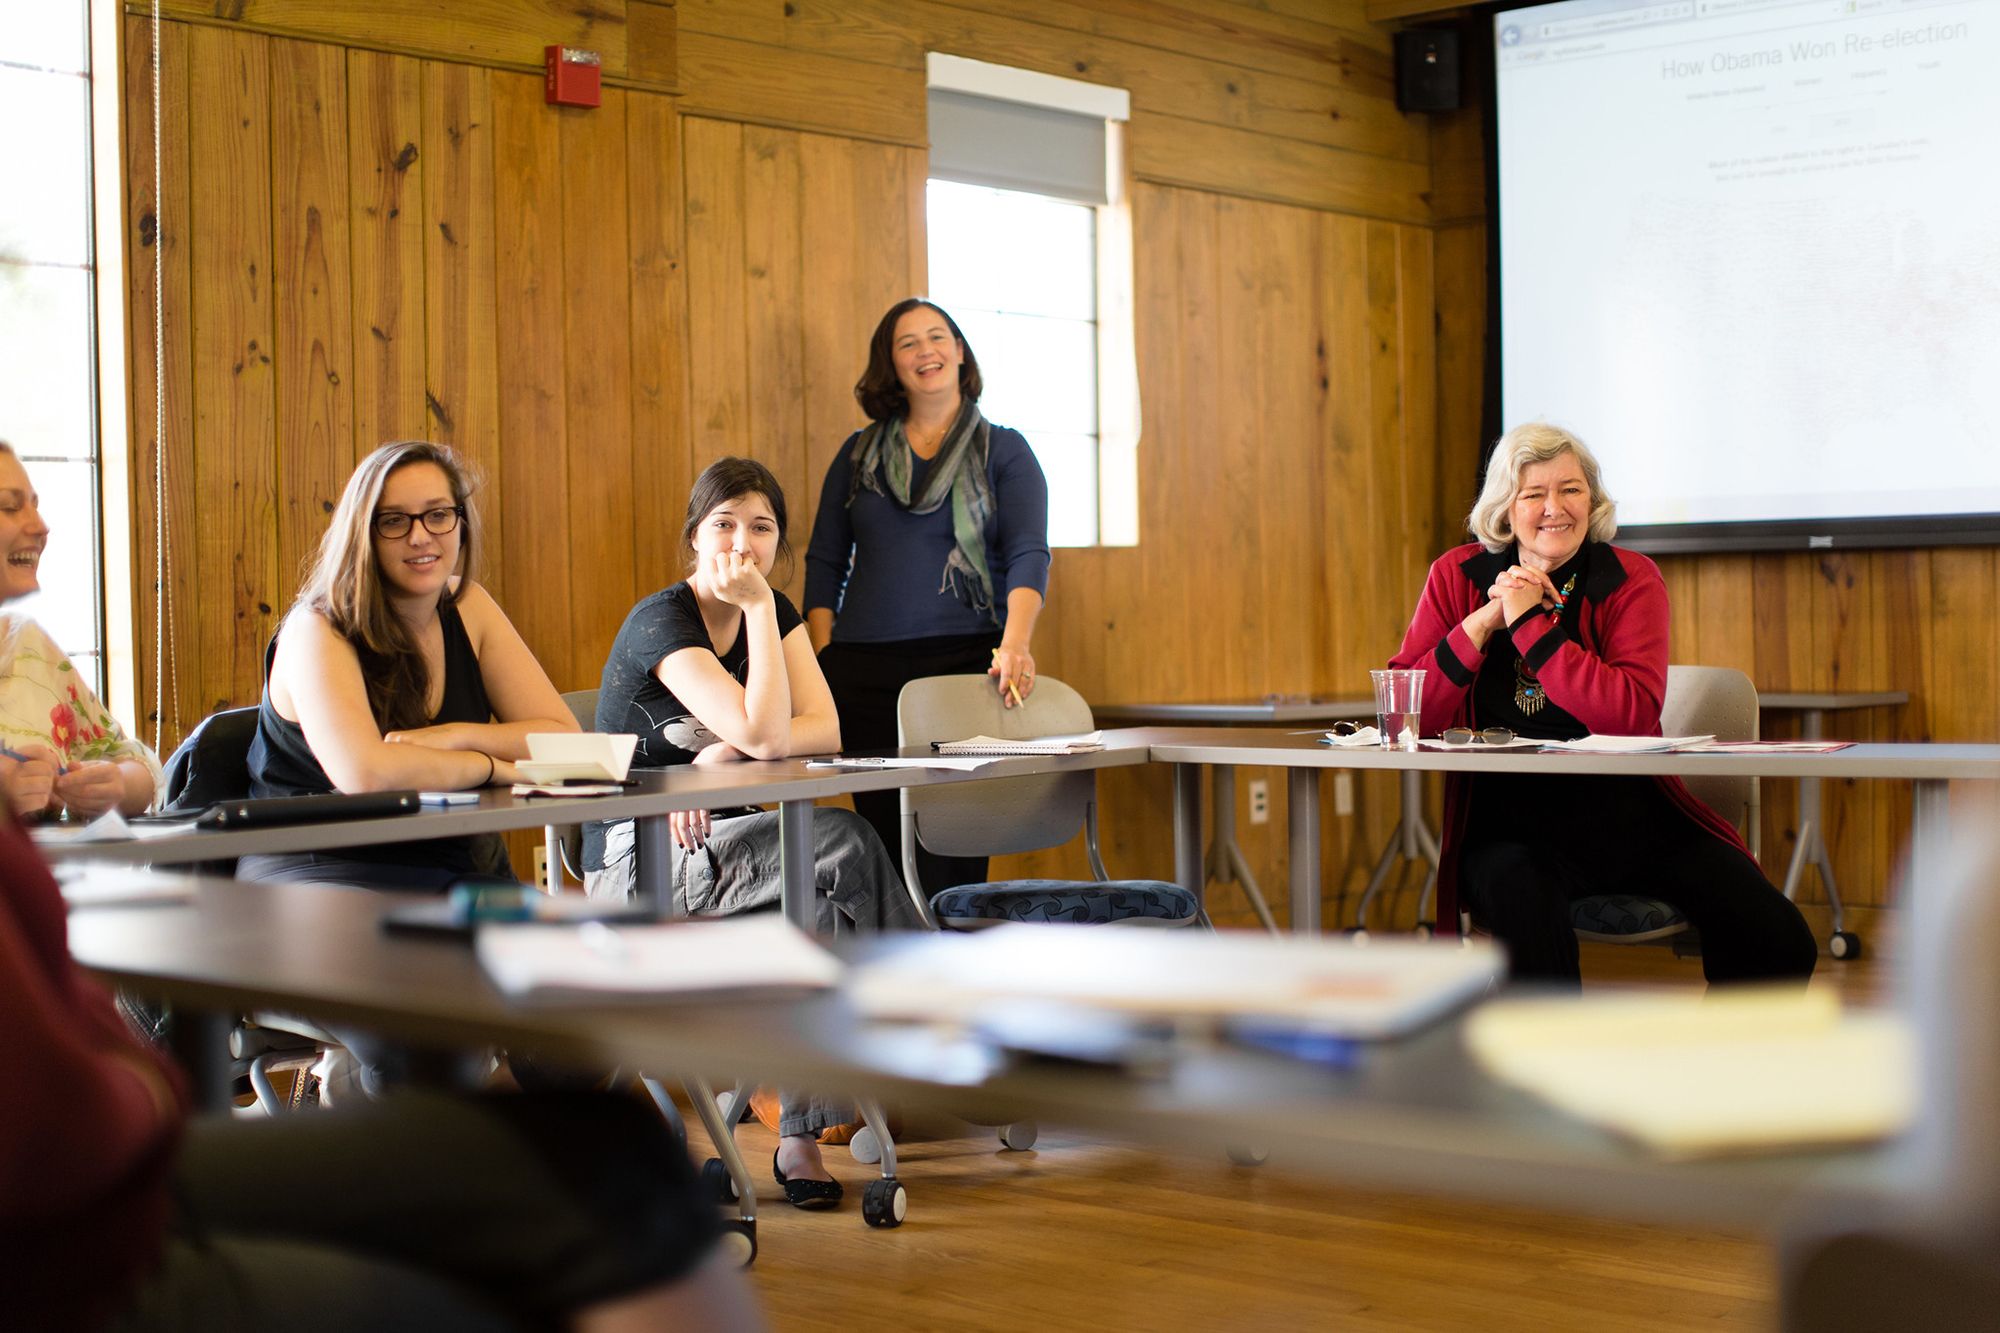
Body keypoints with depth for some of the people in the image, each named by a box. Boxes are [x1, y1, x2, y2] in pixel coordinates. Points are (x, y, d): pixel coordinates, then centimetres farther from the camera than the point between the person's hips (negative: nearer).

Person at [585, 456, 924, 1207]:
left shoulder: (775, 613, 7)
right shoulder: (661, 623, -15)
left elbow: (825, 731, -7)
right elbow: (765, 734, -27)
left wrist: (724, 752, -20)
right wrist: (757, 609, -22)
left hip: (716, 846, 6)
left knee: (831, 909, -27)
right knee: (845, 845, -28)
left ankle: (802, 1133, -20)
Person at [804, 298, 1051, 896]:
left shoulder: (1004, 451, 7)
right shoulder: (859, 454, 14)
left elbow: (1028, 554, -5)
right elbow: (824, 563, 14)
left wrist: (1016, 643, -22)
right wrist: (822, 660, 2)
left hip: (965, 663, -2)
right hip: (865, 670, 2)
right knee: (883, 837, 1)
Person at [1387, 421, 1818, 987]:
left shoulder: (1631, 580, -2)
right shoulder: (1457, 577, 2)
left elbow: (1634, 717, -19)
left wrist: (1531, 621, -18)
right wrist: (1484, 622, -15)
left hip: (1626, 813, 1)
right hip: (1510, 827, -1)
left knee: (1777, 939, -14)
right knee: (1526, 911, -36)